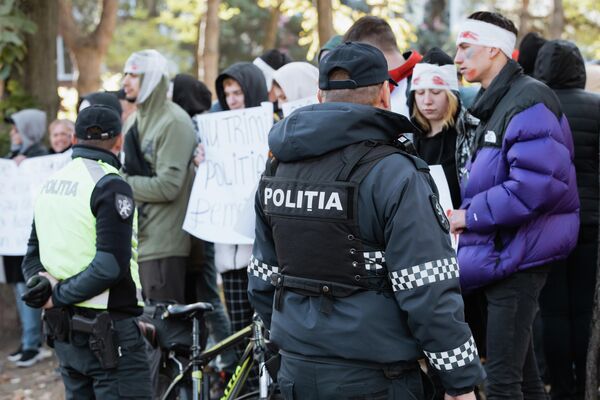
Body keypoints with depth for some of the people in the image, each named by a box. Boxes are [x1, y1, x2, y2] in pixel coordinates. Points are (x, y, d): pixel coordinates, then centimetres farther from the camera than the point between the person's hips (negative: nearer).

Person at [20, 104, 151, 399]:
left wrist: (43, 281, -4)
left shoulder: (51, 184, 12)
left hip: (63, 330, 8)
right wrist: (59, 295, -13)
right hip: (107, 329, -8)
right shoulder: (110, 186, -14)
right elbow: (112, 265, -21)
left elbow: (33, 255, 15)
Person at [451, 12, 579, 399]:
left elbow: (537, 185, -26)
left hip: (518, 257, -10)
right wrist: (467, 213, 7)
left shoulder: (528, 102, -16)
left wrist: (471, 215, -18)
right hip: (503, 254, 10)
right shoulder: (498, 103, 16)